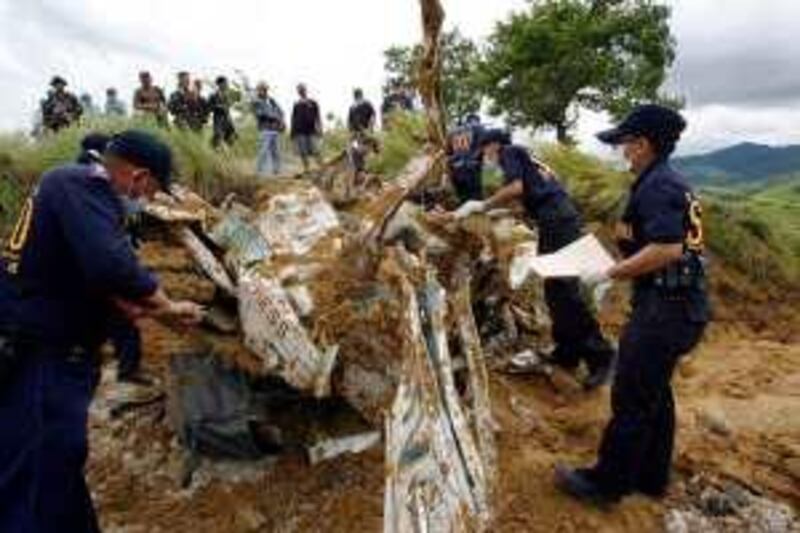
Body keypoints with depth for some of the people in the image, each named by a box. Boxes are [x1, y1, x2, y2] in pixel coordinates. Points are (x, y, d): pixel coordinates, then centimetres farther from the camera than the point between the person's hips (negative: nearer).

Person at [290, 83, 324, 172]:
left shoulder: (313, 103, 8)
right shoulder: (296, 105, 12)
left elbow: (318, 117, 7)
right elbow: (293, 119, 15)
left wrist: (319, 129, -2)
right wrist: (292, 131, 10)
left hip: (312, 131, -2)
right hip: (300, 132, 2)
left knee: (315, 151, -8)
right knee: (303, 153, 1)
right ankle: (306, 170, 9)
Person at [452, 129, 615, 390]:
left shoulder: (510, 152, 4)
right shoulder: (524, 157, 29)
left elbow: (516, 188, -13)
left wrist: (482, 205, -6)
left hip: (556, 220, -10)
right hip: (559, 218, 10)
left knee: (565, 289, -12)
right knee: (555, 289, 13)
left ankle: (599, 354, -9)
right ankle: (567, 351, 20)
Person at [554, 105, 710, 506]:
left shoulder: (656, 186, -17)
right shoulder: (670, 183, 14)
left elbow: (667, 249, -28)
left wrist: (611, 273, -19)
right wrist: (619, 268, 15)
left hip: (664, 310, -10)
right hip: (675, 305, 10)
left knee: (632, 399, 2)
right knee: (655, 393, 20)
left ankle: (607, 483, 18)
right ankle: (651, 477, 35)